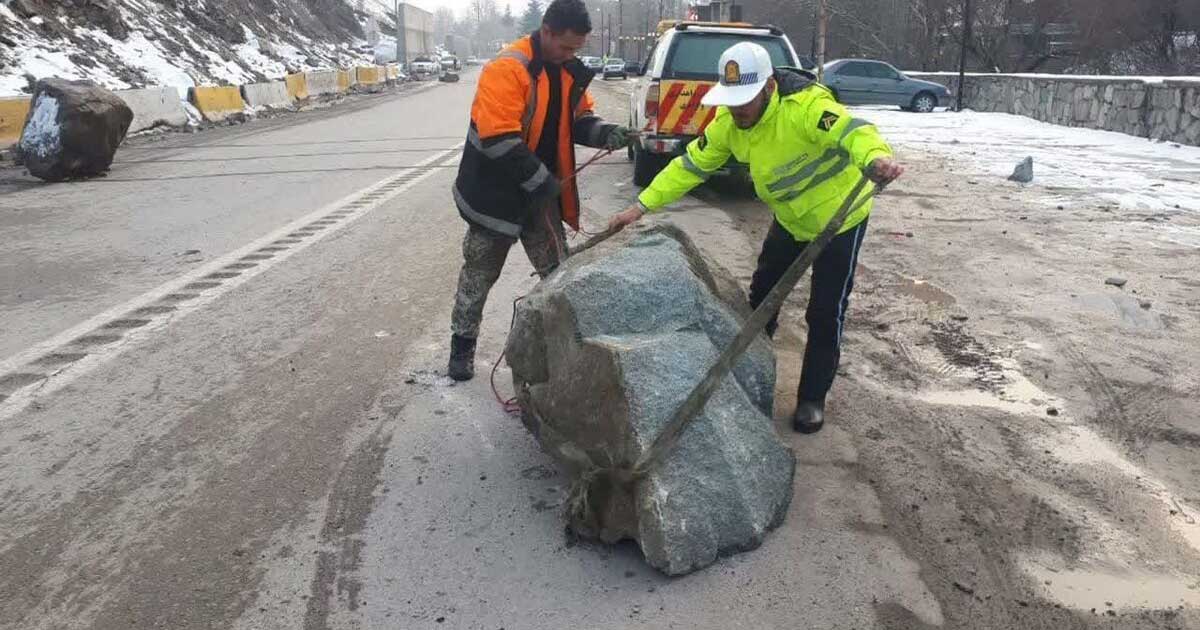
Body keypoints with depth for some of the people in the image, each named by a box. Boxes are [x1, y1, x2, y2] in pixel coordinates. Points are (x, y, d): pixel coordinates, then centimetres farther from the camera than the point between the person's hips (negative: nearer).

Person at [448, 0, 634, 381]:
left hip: (541, 193, 6)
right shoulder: (508, 69, -23)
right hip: (497, 193, -6)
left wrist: (605, 133, -10)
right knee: (480, 274, 9)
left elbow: (577, 119, 12)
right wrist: (540, 180, -23)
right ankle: (462, 346, 25)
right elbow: (498, 139, -29)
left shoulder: (569, 71, 2)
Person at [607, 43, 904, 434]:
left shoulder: (805, 106, -35)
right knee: (762, 296, 17)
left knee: (825, 313, -1)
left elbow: (850, 131, -51)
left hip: (839, 217, -6)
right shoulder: (729, 121, -14)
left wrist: (876, 158, -75)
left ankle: (812, 399, 17)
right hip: (789, 220, 7)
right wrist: (642, 206, -14)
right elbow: (690, 165, -8)